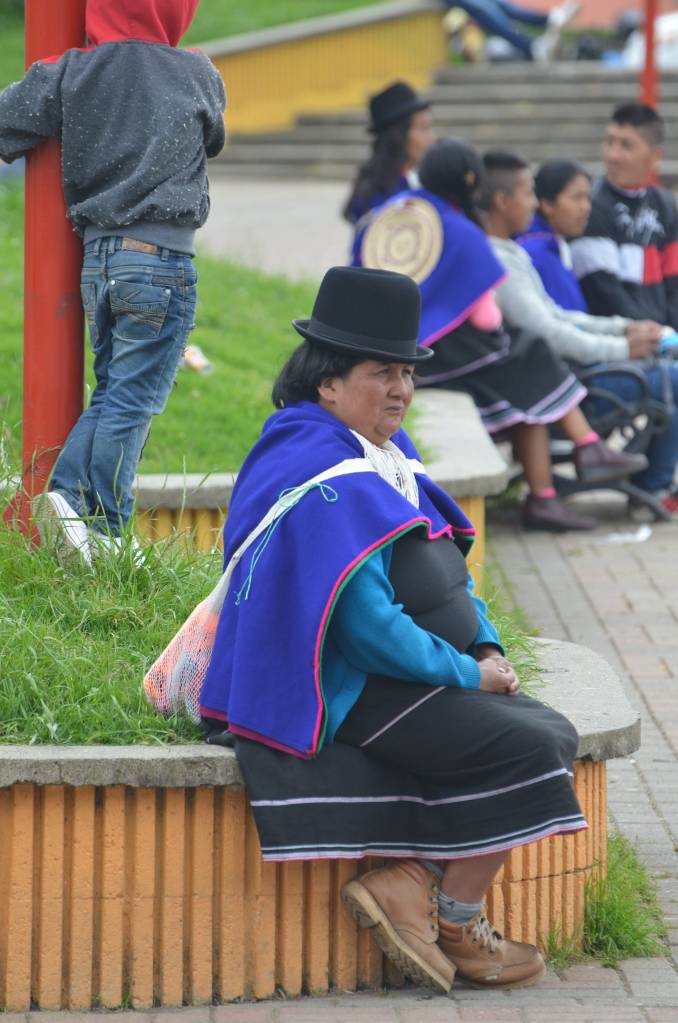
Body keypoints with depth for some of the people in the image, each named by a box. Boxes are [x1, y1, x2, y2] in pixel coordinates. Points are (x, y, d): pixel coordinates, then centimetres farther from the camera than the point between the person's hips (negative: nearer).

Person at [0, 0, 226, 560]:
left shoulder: (72, 73, 3)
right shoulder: (196, 75, -1)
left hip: (96, 257, 4)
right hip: (159, 257, -4)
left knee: (110, 390, 17)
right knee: (133, 400, -3)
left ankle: (68, 490, -2)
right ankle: (104, 531, -6)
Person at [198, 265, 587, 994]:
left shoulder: (388, 456, 13)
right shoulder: (326, 482, -20)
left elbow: (447, 573, 21)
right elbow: (367, 627, -24)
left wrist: (486, 648, 3)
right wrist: (469, 673, -15)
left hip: (418, 676, 11)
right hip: (352, 691, -11)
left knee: (554, 735, 0)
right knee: (524, 749, -19)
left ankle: (410, 880, -6)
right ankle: (455, 925, -4)